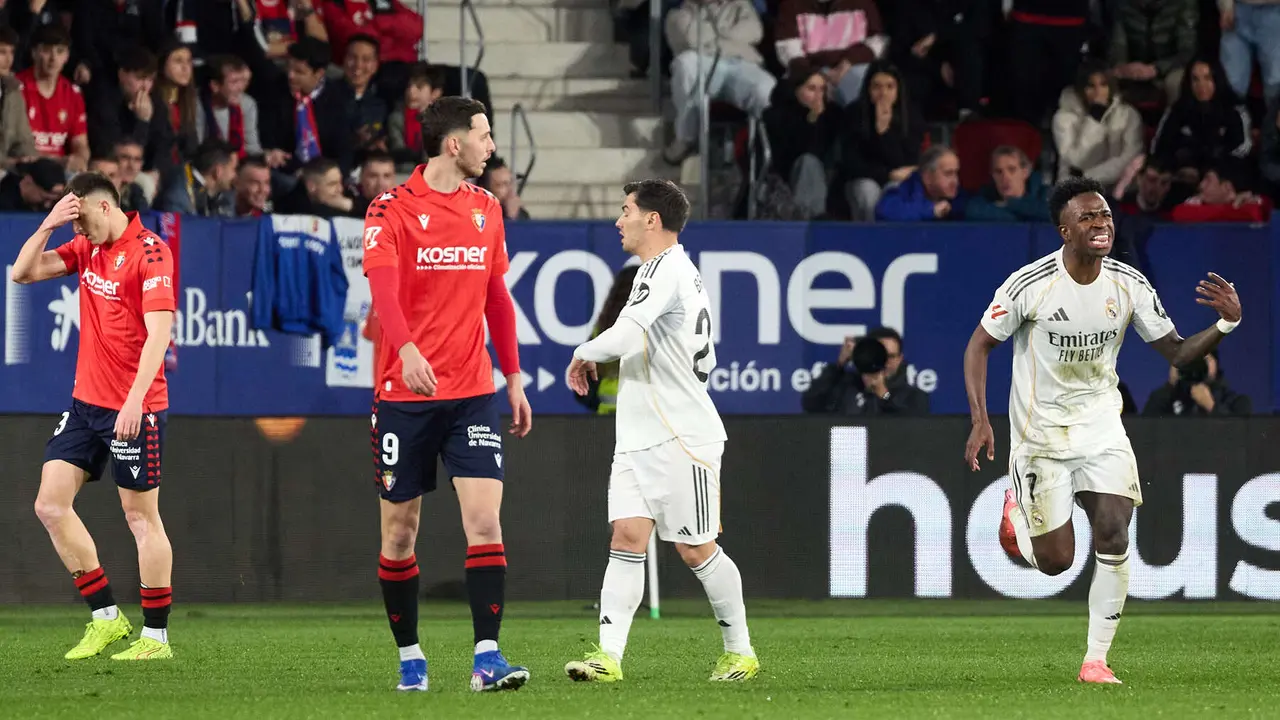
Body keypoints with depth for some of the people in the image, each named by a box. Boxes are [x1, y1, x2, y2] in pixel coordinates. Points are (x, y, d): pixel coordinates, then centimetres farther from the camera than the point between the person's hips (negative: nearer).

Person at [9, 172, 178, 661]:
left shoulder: (150, 252, -14)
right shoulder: (86, 249, 10)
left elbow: (159, 330, -20)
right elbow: (23, 272, 13)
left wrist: (135, 399, -26)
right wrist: (48, 225, -3)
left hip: (133, 408, -8)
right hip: (86, 401, 8)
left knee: (141, 516, -2)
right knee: (50, 505, 4)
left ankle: (156, 637, 5)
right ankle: (106, 616, 11)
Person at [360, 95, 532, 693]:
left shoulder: (486, 209, 10)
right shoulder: (392, 209, -7)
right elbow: (383, 289, -22)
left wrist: (514, 377, 16)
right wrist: (407, 350, -39)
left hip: (472, 392, 3)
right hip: (404, 392, -3)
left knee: (484, 519, -10)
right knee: (399, 529, 4)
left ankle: (487, 657, -13)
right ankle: (410, 657, 17)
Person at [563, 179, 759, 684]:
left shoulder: (664, 269, -14)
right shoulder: (682, 271, 18)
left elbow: (626, 335, -27)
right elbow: (705, 360, 24)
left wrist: (585, 354, -7)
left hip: (683, 439, -9)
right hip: (638, 437, 9)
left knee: (695, 549, 0)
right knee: (627, 538, -4)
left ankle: (740, 651, 14)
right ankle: (608, 656, -13)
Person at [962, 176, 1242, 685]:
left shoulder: (1129, 285, -6)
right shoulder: (1029, 285, -16)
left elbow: (1177, 353, 0)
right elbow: (979, 345, -5)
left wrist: (1226, 323, -17)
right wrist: (980, 420, -15)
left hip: (1101, 427, 3)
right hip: (1041, 432, -3)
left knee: (1114, 537, -14)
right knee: (1055, 562, 0)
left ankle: (1096, 658, -2)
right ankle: (1018, 509, 36)